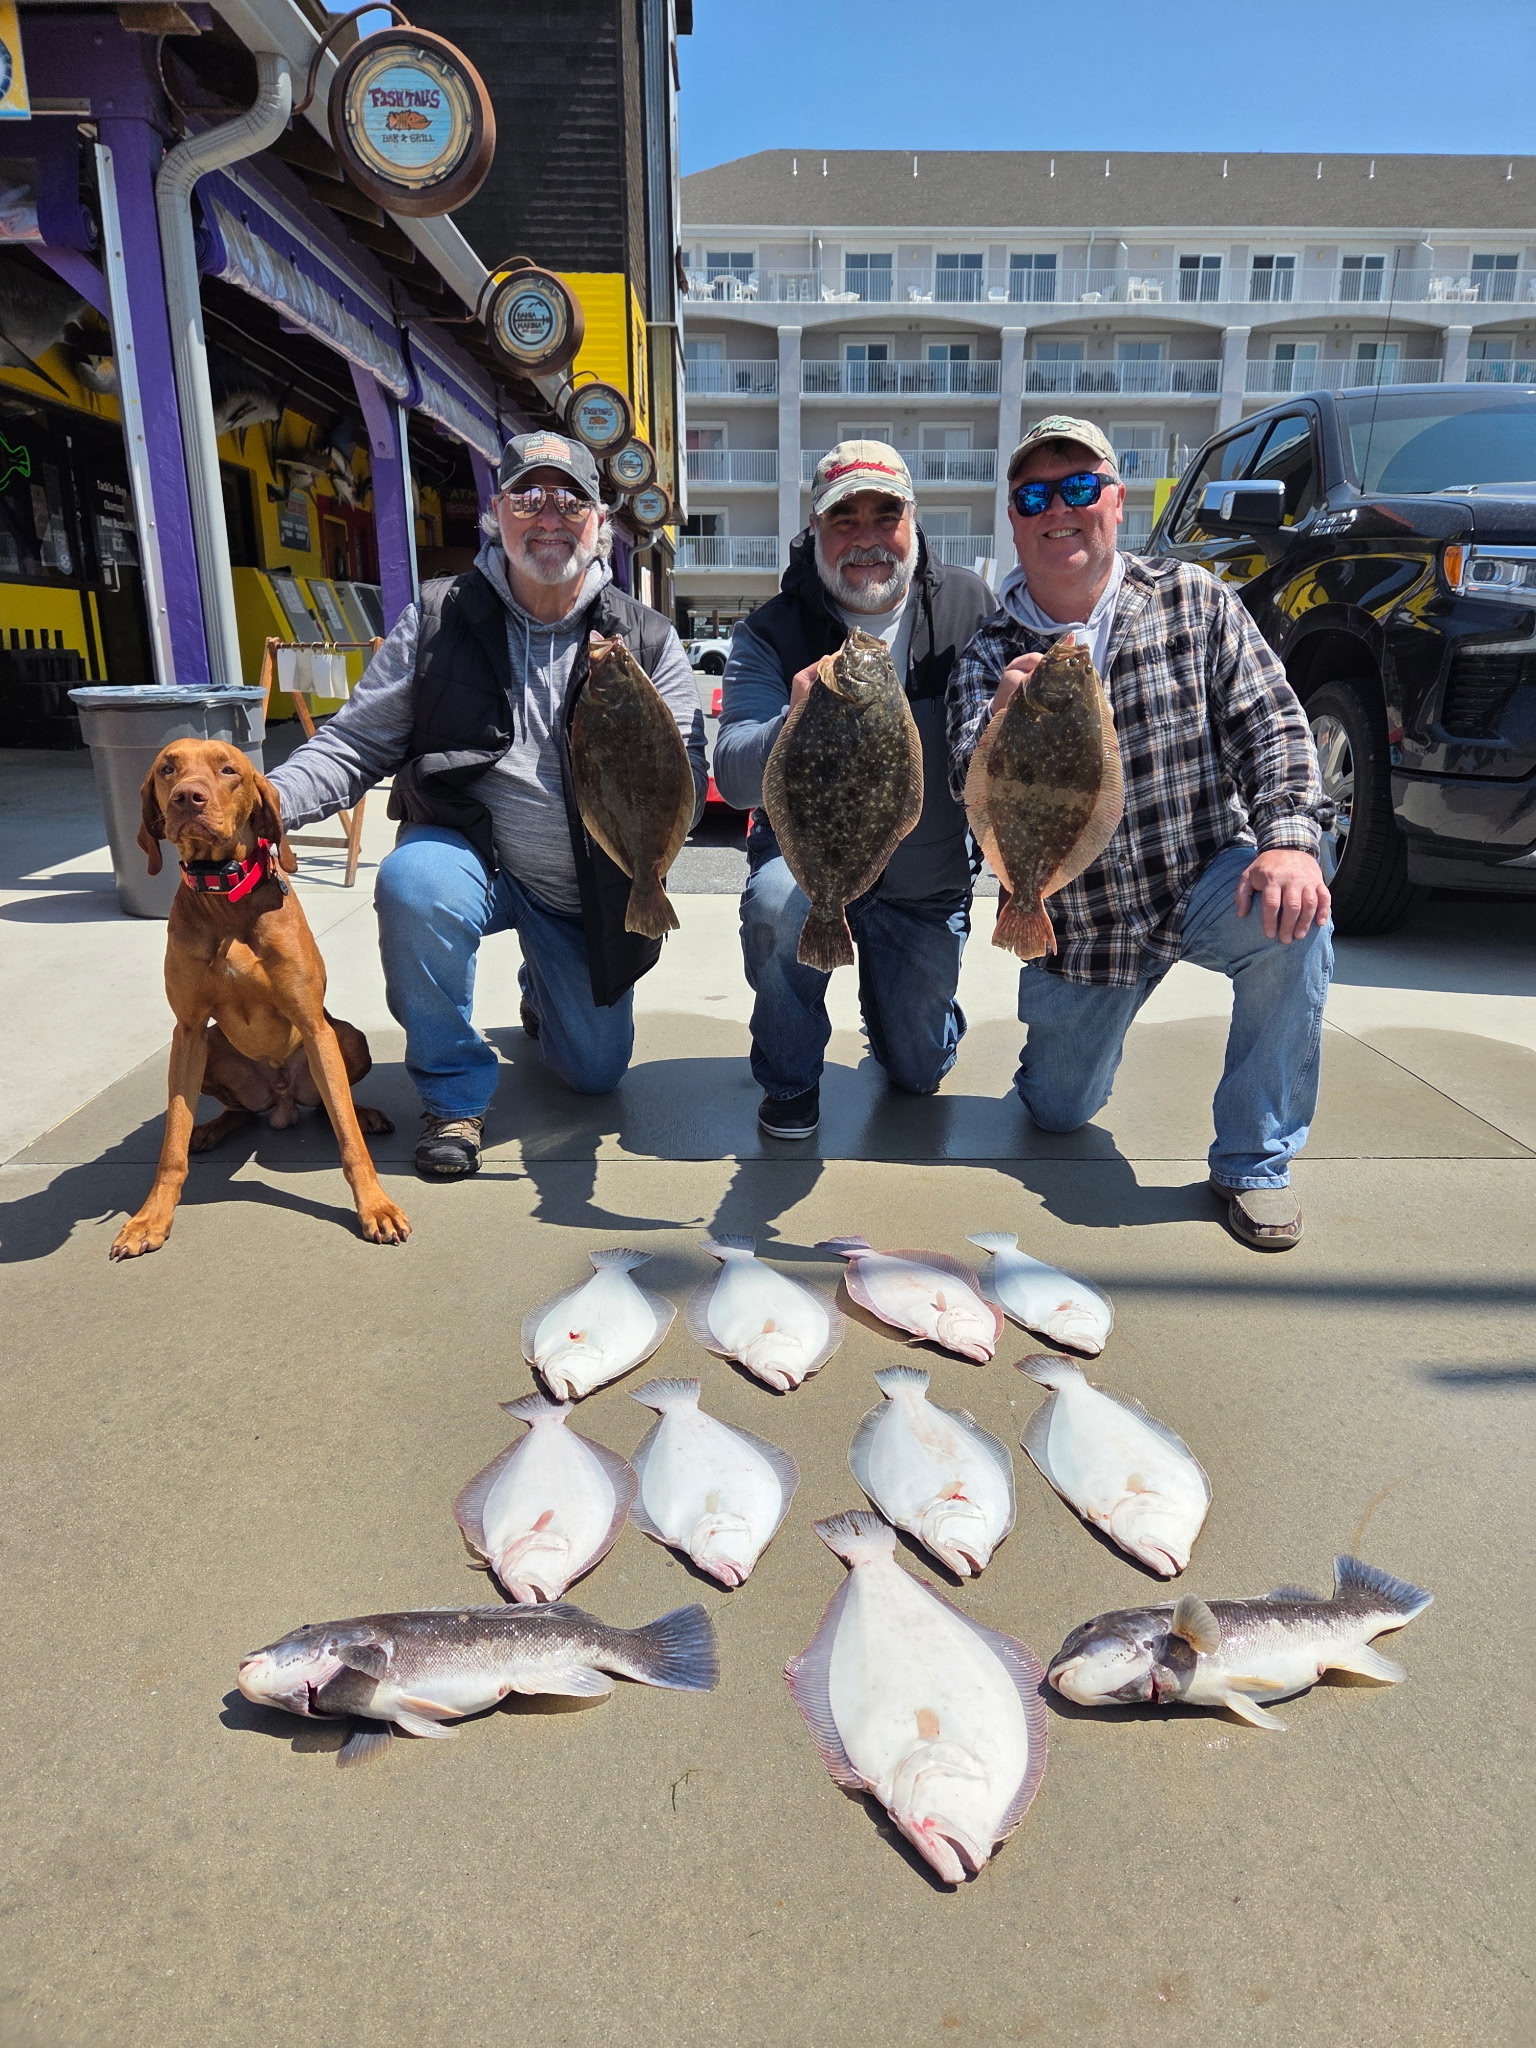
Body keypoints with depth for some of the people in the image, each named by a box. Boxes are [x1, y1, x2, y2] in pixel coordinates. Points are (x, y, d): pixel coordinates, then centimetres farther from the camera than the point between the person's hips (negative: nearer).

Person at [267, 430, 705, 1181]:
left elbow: (687, 773, -10)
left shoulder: (645, 639, -5)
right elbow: (356, 744, -6)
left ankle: (544, 987, 46)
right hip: (470, 856, -1)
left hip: (586, 890, 2)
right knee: (413, 884, -37)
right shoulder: (436, 621, -6)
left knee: (596, 1070, 7)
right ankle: (454, 1093, -13)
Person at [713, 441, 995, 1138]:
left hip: (929, 884, 2)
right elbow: (734, 780, -25)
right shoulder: (771, 634, -13)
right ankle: (790, 1078, -7)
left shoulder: (969, 607, -8)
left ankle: (900, 1003, 46)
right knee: (777, 905, -37)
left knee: (918, 1070, 6)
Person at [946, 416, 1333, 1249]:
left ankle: (1254, 1164, -14)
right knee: (1057, 1113, 7)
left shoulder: (1193, 600, -4)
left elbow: (1271, 727, -8)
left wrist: (1288, 839, -25)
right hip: (1076, 923, 1)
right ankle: (1077, 1024, 46)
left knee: (1293, 914, -33)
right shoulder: (989, 658, -7)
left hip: (1206, 882, 0)